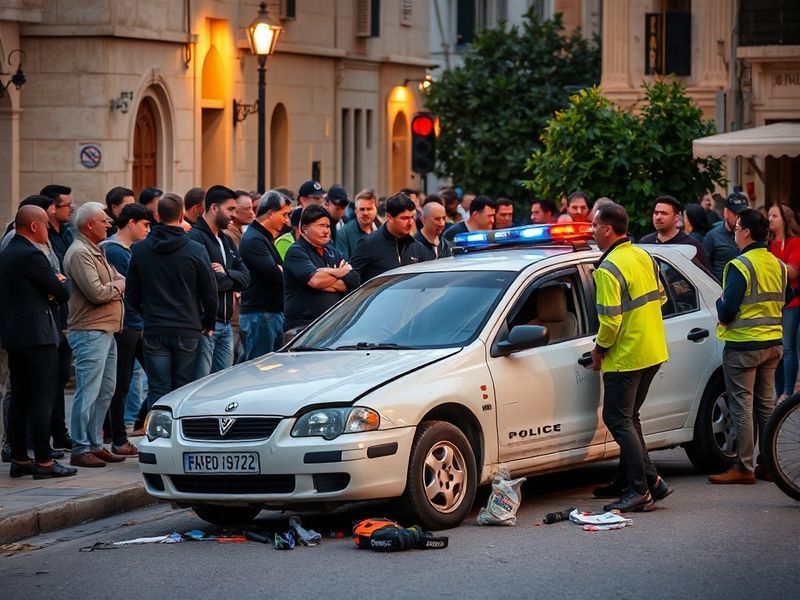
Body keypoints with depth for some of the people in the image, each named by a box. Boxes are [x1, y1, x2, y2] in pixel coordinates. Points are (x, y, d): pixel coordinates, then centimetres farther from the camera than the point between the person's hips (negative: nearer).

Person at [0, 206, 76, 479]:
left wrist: (52, 285, 1)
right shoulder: (31, 255, -16)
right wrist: (59, 283, 8)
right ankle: (44, 461, -7)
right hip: (37, 336, -9)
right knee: (42, 400, -7)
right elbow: (62, 292, -14)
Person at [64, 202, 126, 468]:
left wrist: (114, 287, -8)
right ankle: (81, 450, -8)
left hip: (106, 331, 10)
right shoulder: (79, 253, -13)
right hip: (89, 332, -10)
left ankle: (95, 445, 19)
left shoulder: (97, 252, 20)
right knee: (88, 393, -10)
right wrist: (118, 286, -3)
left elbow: (120, 280, 15)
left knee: (105, 391, 13)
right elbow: (96, 293, -21)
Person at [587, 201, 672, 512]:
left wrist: (600, 348, -7)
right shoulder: (644, 257, 8)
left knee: (618, 420, -2)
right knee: (628, 417, 18)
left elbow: (610, 319, -23)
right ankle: (628, 481, 23)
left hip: (626, 356, -9)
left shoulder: (608, 270, -20)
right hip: (653, 352, 9)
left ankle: (642, 489, -5)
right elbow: (660, 298, 17)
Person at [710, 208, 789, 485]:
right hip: (773, 343, 8)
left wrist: (721, 303, 1)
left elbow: (728, 309, -20)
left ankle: (744, 467, -3)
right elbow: (786, 297, 22)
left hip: (744, 345, -8)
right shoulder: (778, 265, 8)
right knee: (766, 404, 14)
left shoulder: (740, 266, -17)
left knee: (742, 406, -3)